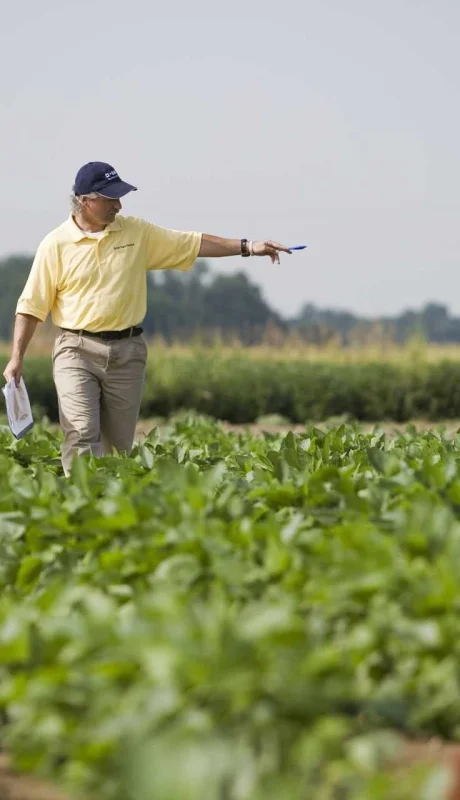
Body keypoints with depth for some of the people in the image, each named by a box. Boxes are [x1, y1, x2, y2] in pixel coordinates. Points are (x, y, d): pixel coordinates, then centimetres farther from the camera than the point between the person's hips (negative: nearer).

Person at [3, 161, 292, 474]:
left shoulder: (137, 232, 6)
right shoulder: (55, 244, -3)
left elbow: (194, 243, 9)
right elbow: (32, 306, 0)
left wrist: (246, 247, 2)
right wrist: (17, 358, -4)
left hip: (128, 351, 3)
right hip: (77, 350, -3)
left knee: (119, 444, 6)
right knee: (82, 433, -17)